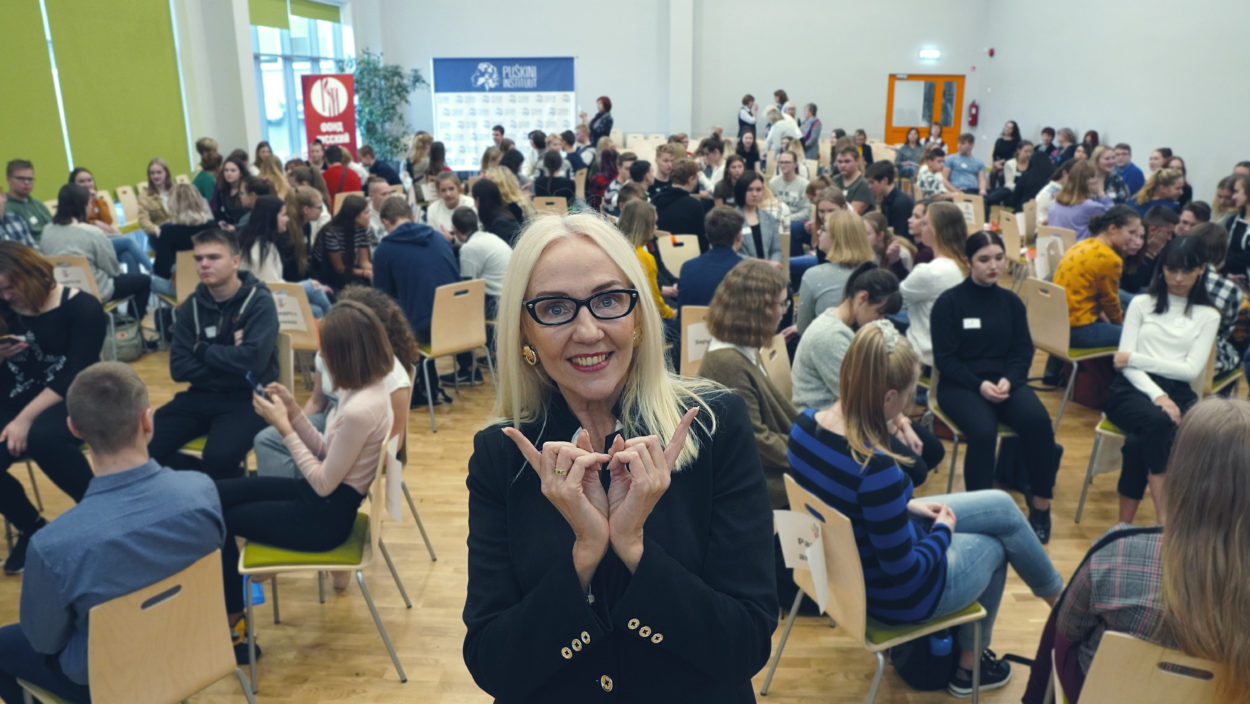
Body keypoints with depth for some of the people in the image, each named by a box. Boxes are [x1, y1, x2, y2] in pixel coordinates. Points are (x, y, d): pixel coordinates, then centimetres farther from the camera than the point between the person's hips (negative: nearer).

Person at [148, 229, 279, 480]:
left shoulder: (259, 301, -10)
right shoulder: (192, 305, 5)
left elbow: (253, 360, -23)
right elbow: (179, 368, -2)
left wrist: (202, 350, -9)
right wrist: (228, 361, -14)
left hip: (247, 398, -5)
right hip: (203, 395, 6)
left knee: (218, 458, -31)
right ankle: (209, 481, 10)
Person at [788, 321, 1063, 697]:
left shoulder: (804, 426, -15)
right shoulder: (876, 469, -39)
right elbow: (905, 571, -26)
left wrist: (906, 506, 3)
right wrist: (944, 531, -8)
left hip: (854, 559, 7)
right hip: (894, 594, -7)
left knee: (1002, 506, 19)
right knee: (991, 545, 23)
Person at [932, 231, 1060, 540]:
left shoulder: (1011, 301, 10)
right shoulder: (948, 302, -4)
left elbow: (1023, 351, 7)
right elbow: (944, 358, -6)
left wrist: (1008, 380, -13)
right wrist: (979, 385, -19)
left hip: (1005, 380, 4)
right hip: (960, 384, -3)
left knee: (1038, 421, -27)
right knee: (983, 431, -33)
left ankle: (1040, 506, -10)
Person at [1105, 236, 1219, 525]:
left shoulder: (1208, 316, 13)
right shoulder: (1141, 304, 12)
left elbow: (1191, 369, 0)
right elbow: (1124, 362, 1)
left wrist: (1136, 358, -8)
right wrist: (1157, 395, -16)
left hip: (1177, 393, 1)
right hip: (1134, 389, -1)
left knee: (1139, 442, -34)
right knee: (1158, 423, -37)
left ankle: (1125, 523, -24)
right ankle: (1165, 520, -36)